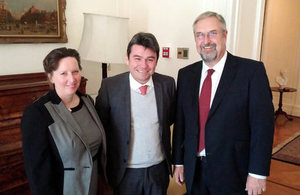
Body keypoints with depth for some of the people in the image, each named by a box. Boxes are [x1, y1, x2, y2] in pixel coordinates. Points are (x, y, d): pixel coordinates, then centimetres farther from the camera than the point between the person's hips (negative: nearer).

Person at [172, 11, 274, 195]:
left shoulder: (252, 70, -10)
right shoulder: (186, 74, 3)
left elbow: (263, 123, -11)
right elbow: (180, 121, 5)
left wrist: (257, 172, -12)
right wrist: (179, 162, 6)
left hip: (233, 172, -3)